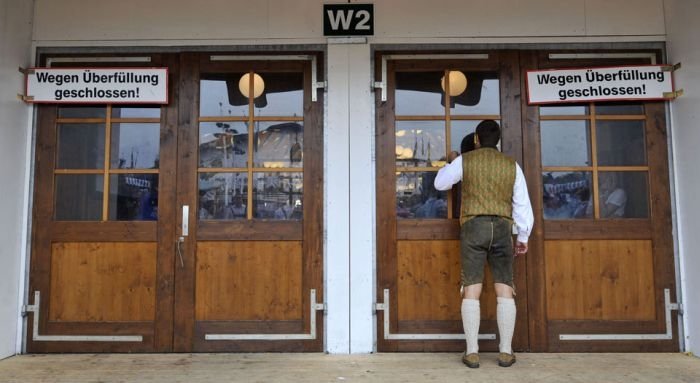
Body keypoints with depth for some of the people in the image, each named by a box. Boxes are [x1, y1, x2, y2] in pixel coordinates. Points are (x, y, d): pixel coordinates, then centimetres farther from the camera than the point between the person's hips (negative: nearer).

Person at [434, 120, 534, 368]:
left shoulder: (465, 160, 5)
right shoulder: (511, 165, 11)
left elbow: (440, 183, 18)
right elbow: (522, 204, 10)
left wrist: (451, 163, 35)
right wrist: (523, 237, 18)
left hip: (473, 226, -1)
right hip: (502, 228, 2)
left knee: (472, 290, -3)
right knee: (504, 289, 3)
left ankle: (472, 352, -3)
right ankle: (506, 351, 3)